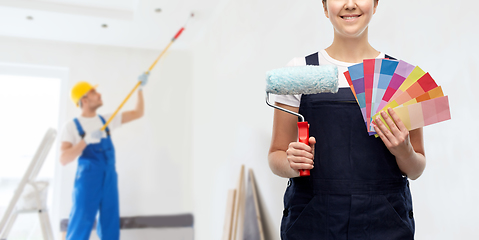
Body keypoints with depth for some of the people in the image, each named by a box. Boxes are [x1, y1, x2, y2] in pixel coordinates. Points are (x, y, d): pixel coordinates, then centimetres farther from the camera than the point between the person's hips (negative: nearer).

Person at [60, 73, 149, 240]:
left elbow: (138, 113, 14)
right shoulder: (72, 126, -3)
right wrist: (86, 140, -24)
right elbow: (63, 160, -13)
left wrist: (140, 88, 7)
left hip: (110, 180, 5)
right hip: (87, 181, -5)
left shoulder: (107, 120, 10)